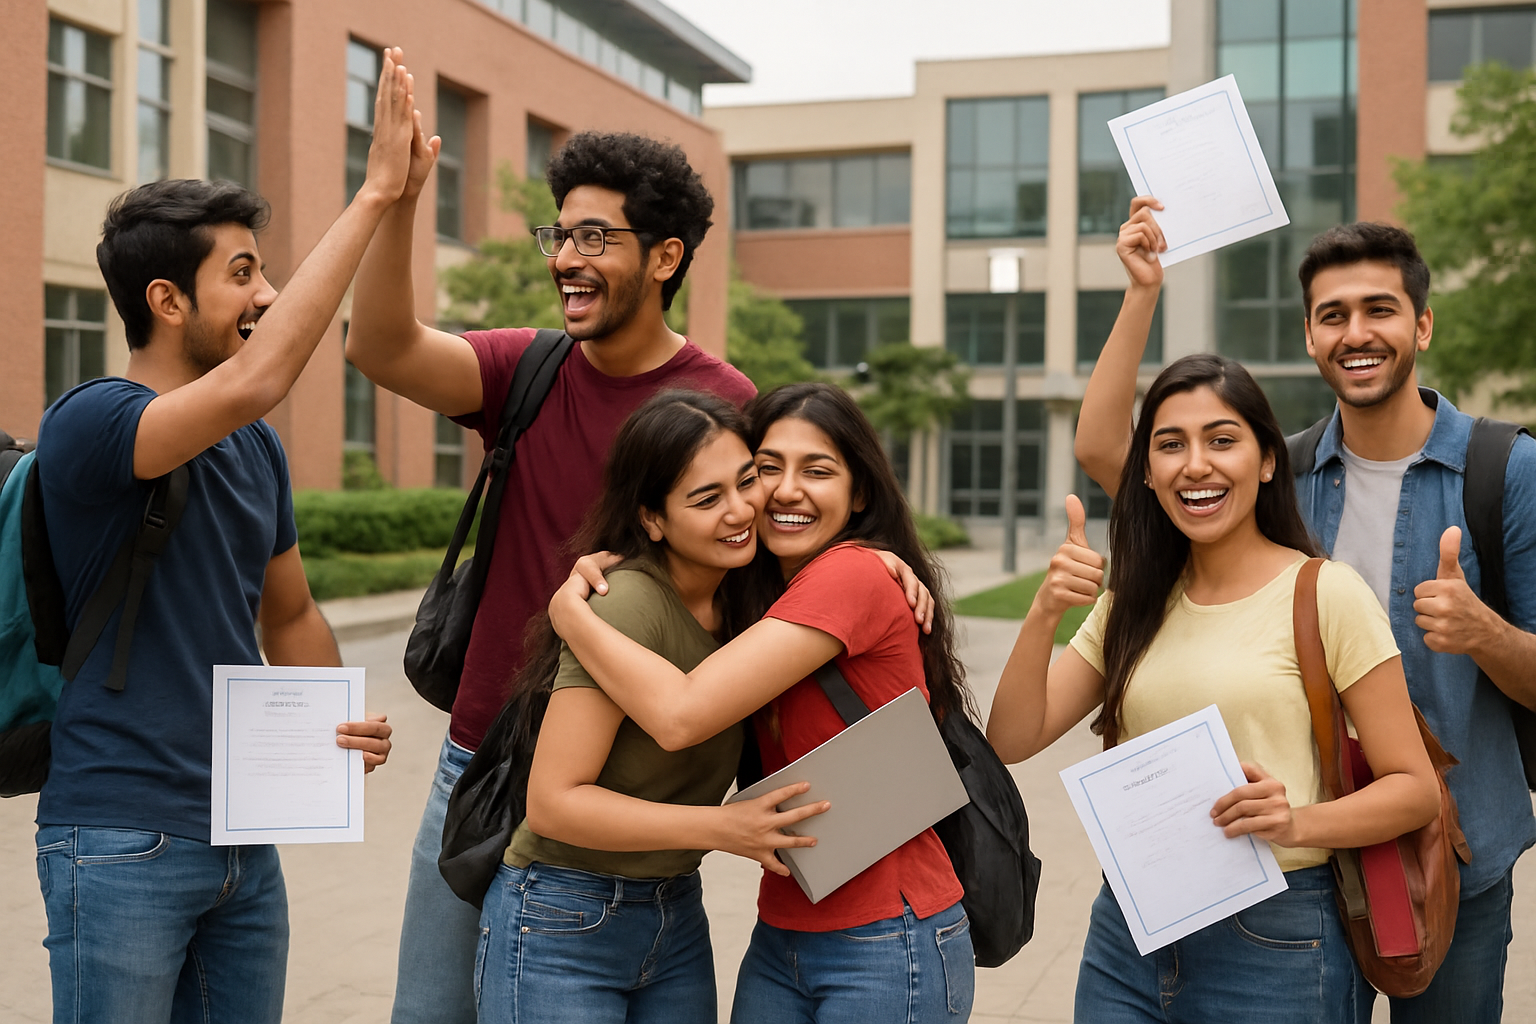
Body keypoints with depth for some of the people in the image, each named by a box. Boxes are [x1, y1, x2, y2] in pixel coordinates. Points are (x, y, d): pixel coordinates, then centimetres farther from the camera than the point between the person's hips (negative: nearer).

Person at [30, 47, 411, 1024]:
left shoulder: (258, 446, 8)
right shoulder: (88, 423, -14)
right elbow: (253, 381, -33)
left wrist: (336, 725, 0)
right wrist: (377, 189, -30)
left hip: (245, 834, 7)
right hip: (122, 839, -7)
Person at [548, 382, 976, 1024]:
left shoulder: (856, 573, -17)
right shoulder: (761, 591, 10)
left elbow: (680, 713, -25)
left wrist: (569, 610, -11)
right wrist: (594, 579, -3)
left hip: (887, 947, -7)